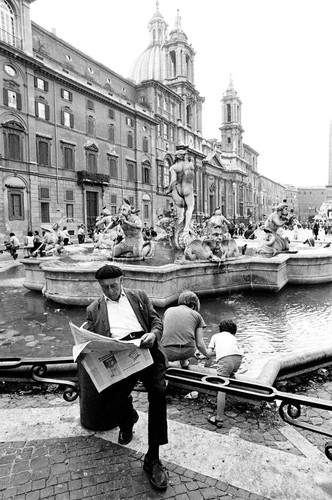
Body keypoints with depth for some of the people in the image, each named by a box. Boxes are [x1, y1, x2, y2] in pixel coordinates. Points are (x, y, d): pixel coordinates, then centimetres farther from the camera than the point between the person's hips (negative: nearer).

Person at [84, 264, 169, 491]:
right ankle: (129, 417, 21)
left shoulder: (139, 296, 20)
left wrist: (153, 334, -8)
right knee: (116, 394, -20)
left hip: (146, 348, -1)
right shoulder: (94, 309, 21)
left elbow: (157, 321, 14)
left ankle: (153, 458, -9)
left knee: (158, 391, -22)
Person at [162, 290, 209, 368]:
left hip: (168, 353, 1)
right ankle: (184, 361, 26)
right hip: (187, 352, 0)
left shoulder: (168, 310, 18)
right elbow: (199, 343, 9)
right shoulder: (196, 315, 13)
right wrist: (206, 355, 30)